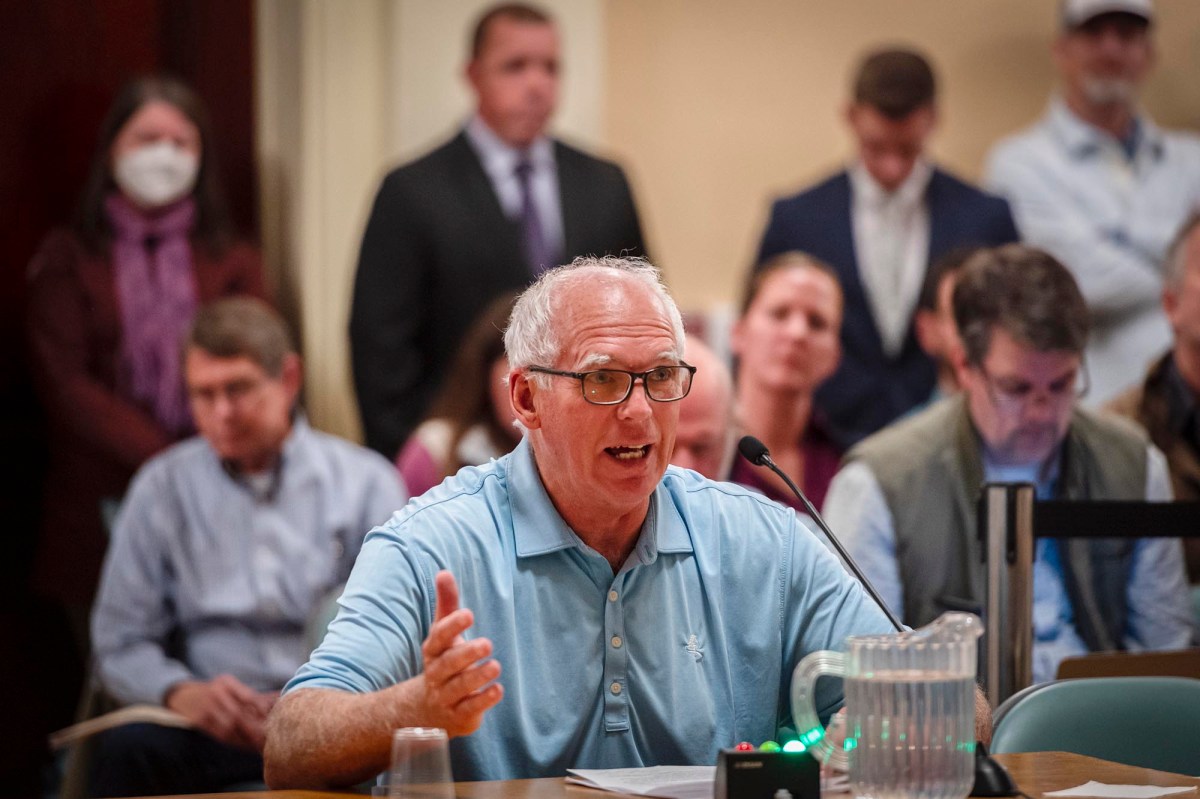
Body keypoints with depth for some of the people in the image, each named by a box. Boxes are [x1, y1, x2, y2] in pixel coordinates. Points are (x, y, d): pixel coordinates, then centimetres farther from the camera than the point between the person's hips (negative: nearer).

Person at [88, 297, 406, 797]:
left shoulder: (366, 483, 11)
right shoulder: (161, 487, 15)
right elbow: (119, 642, 10)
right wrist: (181, 694, -12)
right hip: (212, 730, 1)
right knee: (128, 749, -34)